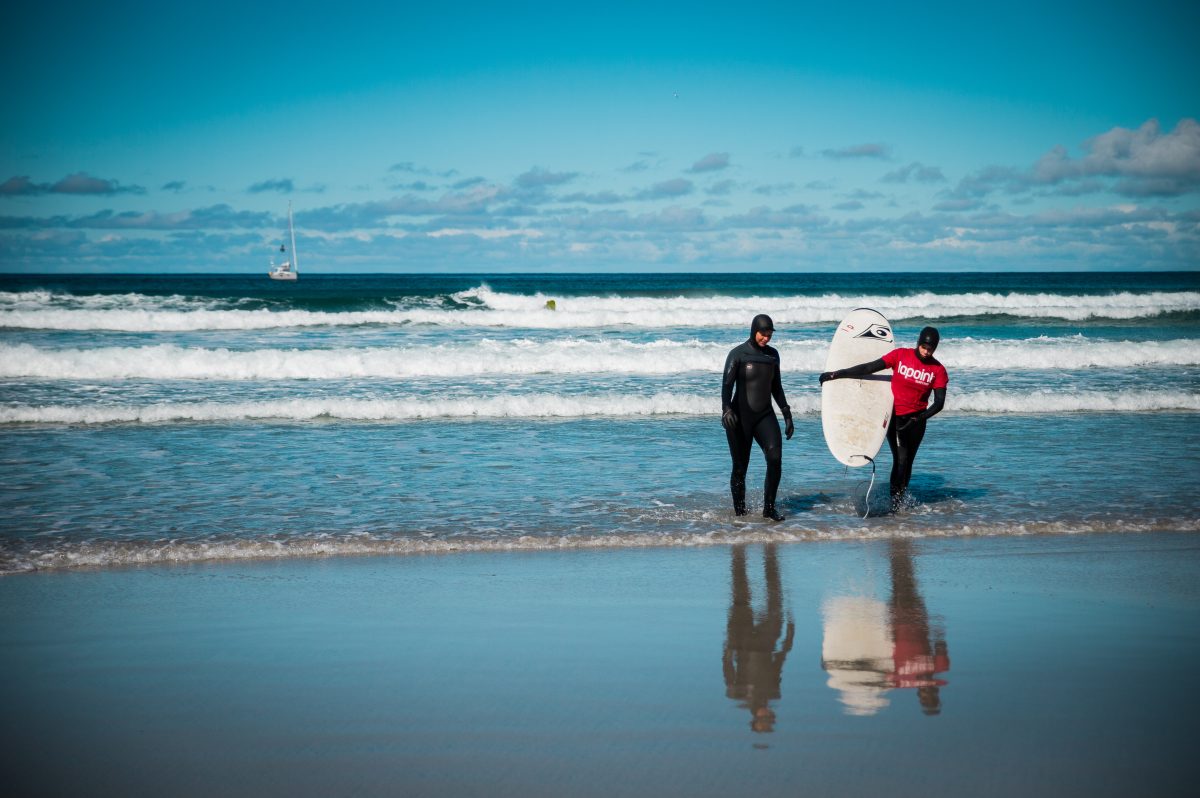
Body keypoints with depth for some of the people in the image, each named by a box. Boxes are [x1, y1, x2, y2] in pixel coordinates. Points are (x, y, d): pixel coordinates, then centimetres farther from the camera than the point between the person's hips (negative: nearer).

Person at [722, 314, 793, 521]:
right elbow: (727, 385, -13)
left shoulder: (772, 355, 10)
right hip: (740, 417, -4)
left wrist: (787, 414, 16)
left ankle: (769, 508, -7)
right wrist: (726, 410, -29)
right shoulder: (738, 354, -5)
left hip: (765, 415, 4)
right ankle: (739, 511, 14)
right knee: (740, 467, -1)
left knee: (775, 458, -16)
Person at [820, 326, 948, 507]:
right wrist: (836, 374, -6)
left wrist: (919, 419, -20)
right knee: (901, 459, -8)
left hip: (916, 420, 1)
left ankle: (901, 501, 12)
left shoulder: (938, 370, -4)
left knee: (908, 462, 4)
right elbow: (869, 368, -5)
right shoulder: (900, 355, -7)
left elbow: (939, 403, -6)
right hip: (895, 417, -1)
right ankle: (894, 502, -2)